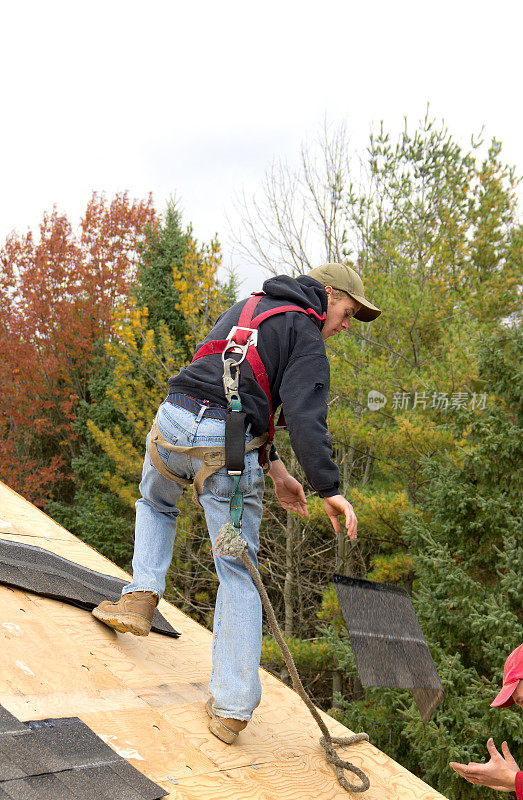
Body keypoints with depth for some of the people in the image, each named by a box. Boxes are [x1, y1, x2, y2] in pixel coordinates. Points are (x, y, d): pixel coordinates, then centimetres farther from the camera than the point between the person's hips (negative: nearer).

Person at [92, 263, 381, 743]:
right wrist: (329, 488, -17)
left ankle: (142, 596, 18)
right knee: (239, 573, 3)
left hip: (174, 422, 6)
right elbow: (305, 415, -12)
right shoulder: (306, 334, 5)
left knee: (156, 505, 37)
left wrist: (273, 466, 25)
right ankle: (232, 708, 5)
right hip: (229, 445, -5)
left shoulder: (247, 308, 29)